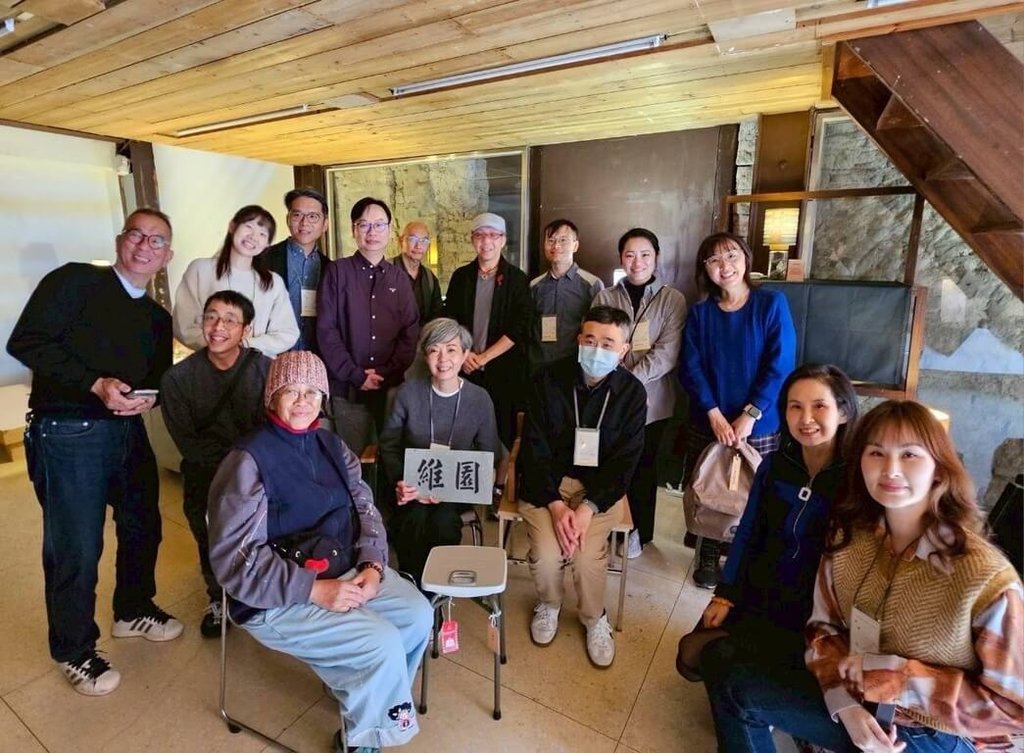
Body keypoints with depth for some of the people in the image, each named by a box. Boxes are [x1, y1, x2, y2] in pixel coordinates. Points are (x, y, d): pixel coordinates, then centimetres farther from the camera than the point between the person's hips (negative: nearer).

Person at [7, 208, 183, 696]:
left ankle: (133, 611, 42)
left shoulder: (157, 318, 13)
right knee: (76, 548, 3)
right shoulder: (75, 281, -7)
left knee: (143, 526, 17)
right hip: (68, 433, -6)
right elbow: (25, 342, -14)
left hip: (129, 431, 7)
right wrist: (96, 384, -22)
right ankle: (74, 651, 25)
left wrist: (147, 398, -7)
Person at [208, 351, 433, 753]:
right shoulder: (248, 460, -17)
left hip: (345, 570, 7)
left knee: (418, 614, -4)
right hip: (277, 599, -7)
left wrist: (372, 566, -13)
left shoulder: (331, 445, 4)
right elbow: (234, 559, -20)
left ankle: (369, 695, 23)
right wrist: (316, 590, -24)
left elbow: (363, 508, 5)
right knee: (383, 644, -18)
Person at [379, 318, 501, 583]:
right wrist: (400, 482, -16)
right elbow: (389, 445, 3)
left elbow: (489, 458, 0)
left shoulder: (480, 399, -5)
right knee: (414, 520, -29)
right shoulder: (409, 392, -5)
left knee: (443, 521, -29)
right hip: (413, 485, 0)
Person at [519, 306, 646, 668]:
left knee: (587, 558, -20)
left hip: (601, 487, 1)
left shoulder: (632, 391, -8)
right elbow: (535, 449, -9)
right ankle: (549, 604, 18)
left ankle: (594, 618, 16)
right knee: (546, 556, -19)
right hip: (546, 482, 0)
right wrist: (556, 505, -19)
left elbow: (624, 461, -7)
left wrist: (588, 508, -19)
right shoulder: (548, 379, -11)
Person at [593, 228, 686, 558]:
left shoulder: (672, 299, -1)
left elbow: (666, 355, -10)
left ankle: (639, 531, 32)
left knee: (642, 465, 13)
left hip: (651, 401, -1)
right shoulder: (605, 298, 4)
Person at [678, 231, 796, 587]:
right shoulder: (700, 312, 3)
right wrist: (714, 414, -13)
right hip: (707, 423, 2)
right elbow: (690, 368, -3)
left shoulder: (772, 304, -5)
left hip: (759, 426, -2)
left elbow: (781, 366, -10)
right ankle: (708, 557, 31)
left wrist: (749, 415, -15)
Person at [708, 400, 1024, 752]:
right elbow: (825, 627, 0)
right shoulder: (848, 539, -10)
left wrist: (890, 673, -21)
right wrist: (845, 703, -16)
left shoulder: (986, 577, -24)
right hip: (861, 705, 5)